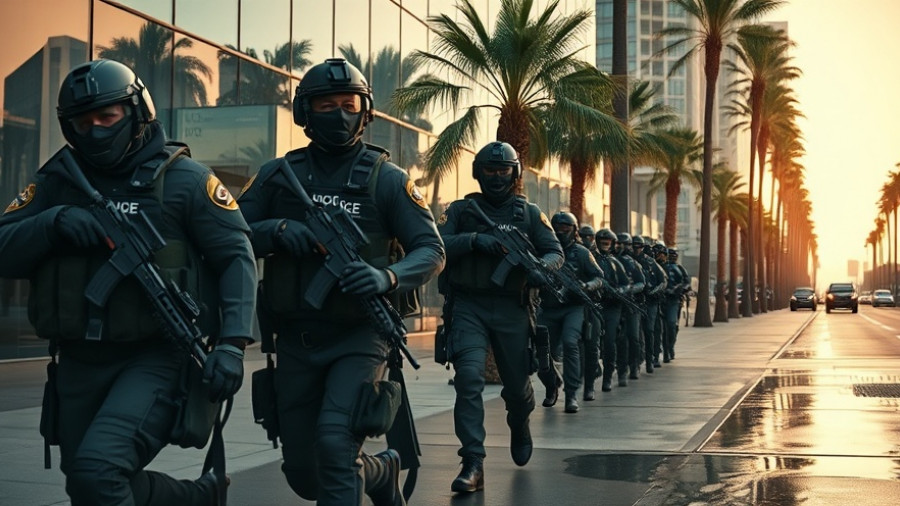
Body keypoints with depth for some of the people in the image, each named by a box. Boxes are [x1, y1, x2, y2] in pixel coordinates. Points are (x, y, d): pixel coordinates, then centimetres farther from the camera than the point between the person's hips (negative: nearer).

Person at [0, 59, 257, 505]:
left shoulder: (184, 180, -3)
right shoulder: (57, 181, 7)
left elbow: (236, 257, -5)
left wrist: (233, 342, -17)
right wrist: (54, 222, -18)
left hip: (156, 358, -6)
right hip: (80, 364, 6)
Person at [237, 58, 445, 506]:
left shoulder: (386, 179, -2)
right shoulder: (278, 175, 6)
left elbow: (431, 250, -5)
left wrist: (389, 277, -25)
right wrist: (276, 230, -16)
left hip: (358, 338, -4)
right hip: (295, 340, 4)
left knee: (334, 441, -25)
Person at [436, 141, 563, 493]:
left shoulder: (529, 213, 10)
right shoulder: (460, 210, 6)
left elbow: (555, 251, 7)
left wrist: (542, 268, -16)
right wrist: (474, 239, -21)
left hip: (512, 310, 2)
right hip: (469, 307, -1)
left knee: (518, 384, 11)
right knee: (469, 378, -17)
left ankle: (519, 429, 46)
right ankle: (472, 464, -15)